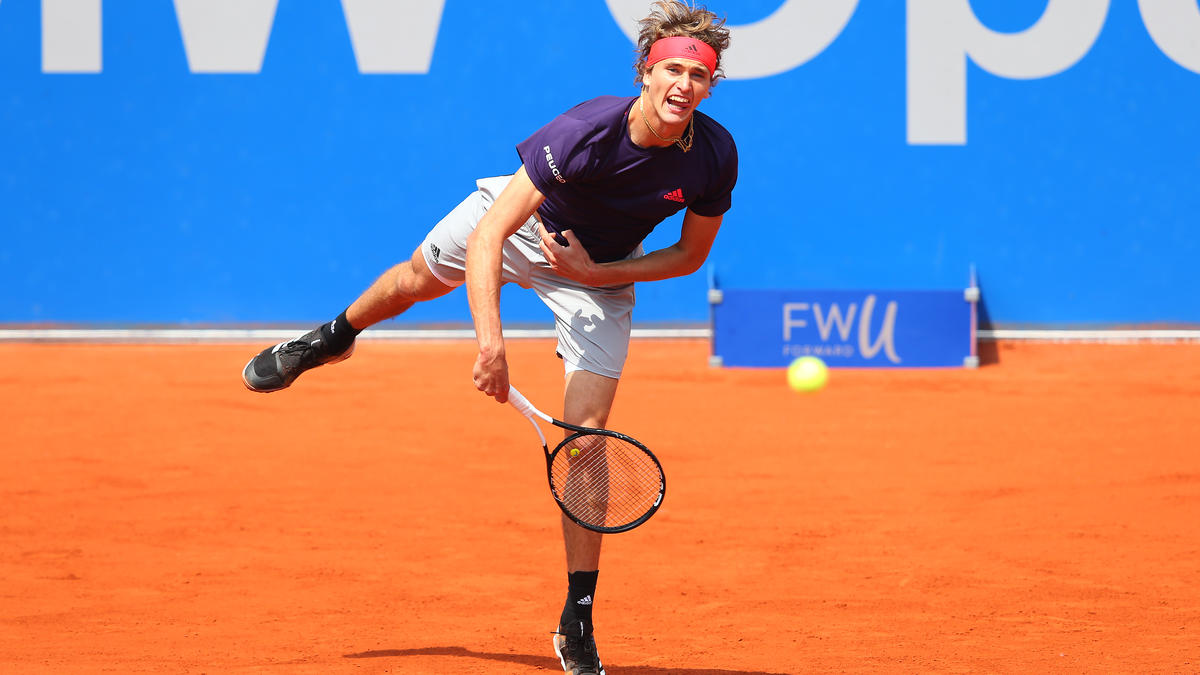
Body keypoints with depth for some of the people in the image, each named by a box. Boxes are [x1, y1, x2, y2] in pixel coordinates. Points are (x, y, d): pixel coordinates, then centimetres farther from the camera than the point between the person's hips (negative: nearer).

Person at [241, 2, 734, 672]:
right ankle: (333, 339, 65)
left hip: (602, 275, 1)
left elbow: (691, 253, -9)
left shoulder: (715, 156, -29)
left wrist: (597, 274, -23)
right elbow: (486, 241, -42)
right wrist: (490, 343, -52)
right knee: (416, 280, 27)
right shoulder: (586, 132, -41)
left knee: (585, 432, -10)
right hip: (521, 222, -1)